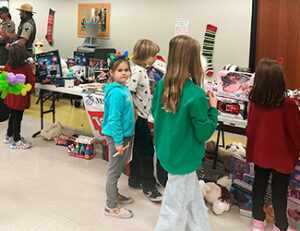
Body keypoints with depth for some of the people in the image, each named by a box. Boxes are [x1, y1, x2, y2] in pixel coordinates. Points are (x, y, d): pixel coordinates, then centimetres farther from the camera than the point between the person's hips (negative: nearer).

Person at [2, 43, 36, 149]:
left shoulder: (8, 65, -4)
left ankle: (9, 136, 37)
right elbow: (31, 82, -14)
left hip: (11, 95, 6)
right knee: (18, 117, 3)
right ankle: (16, 141, 14)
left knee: (13, 115, 22)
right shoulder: (27, 67, -20)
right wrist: (33, 72, 2)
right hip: (21, 97, -6)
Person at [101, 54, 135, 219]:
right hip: (116, 136, -9)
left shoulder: (123, 89, 7)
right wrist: (118, 141, -23)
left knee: (117, 169, 23)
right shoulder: (116, 92, -22)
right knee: (114, 171, 3)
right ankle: (111, 207, 17)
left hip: (124, 135, 9)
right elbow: (114, 119, -25)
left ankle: (115, 195, 42)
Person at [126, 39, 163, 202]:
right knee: (147, 151, -2)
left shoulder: (141, 70, 11)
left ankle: (135, 180, 33)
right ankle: (149, 187, 9)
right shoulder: (136, 71, -20)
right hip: (138, 118, -10)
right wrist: (135, 115, -20)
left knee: (138, 150, 19)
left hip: (141, 117, 10)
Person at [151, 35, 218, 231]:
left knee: (195, 202, 25)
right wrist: (213, 108, -7)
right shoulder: (196, 95, -25)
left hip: (168, 152, 7)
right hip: (184, 159, -7)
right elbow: (204, 133, -18)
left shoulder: (162, 85, -6)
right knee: (174, 211, 12)